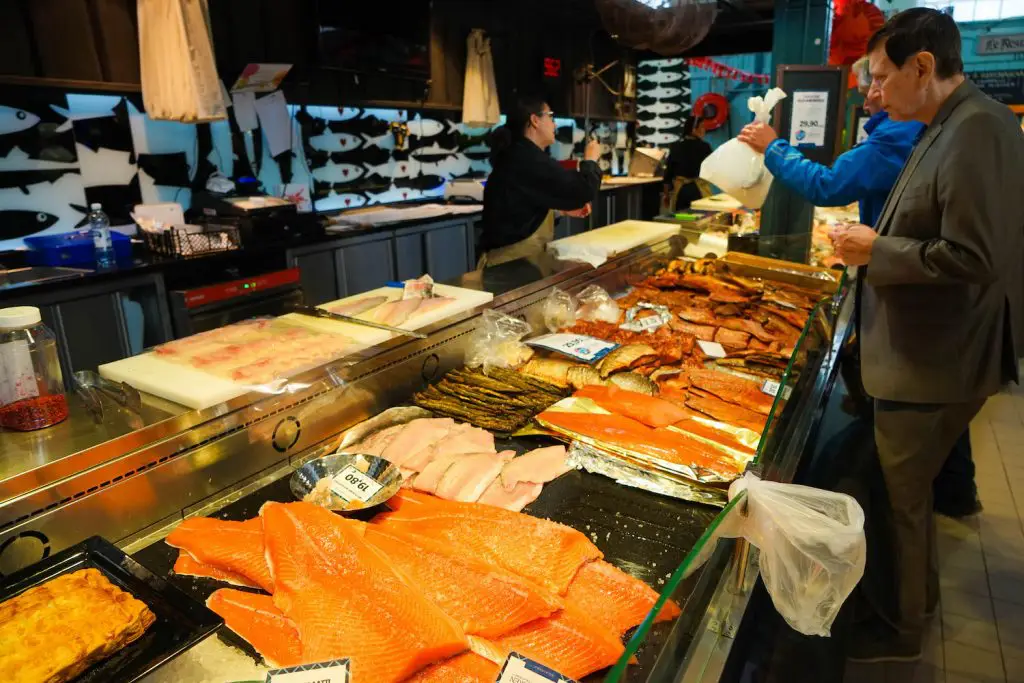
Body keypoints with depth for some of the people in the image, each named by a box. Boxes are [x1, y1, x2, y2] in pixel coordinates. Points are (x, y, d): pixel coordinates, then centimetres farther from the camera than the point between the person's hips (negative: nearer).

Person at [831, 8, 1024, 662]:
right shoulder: (949, 127, 10)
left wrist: (877, 251, -18)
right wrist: (874, 244, 6)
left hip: (932, 366, -10)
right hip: (926, 355, 10)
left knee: (904, 498, 8)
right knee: (911, 489, 24)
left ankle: (904, 630, 29)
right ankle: (921, 589, 46)